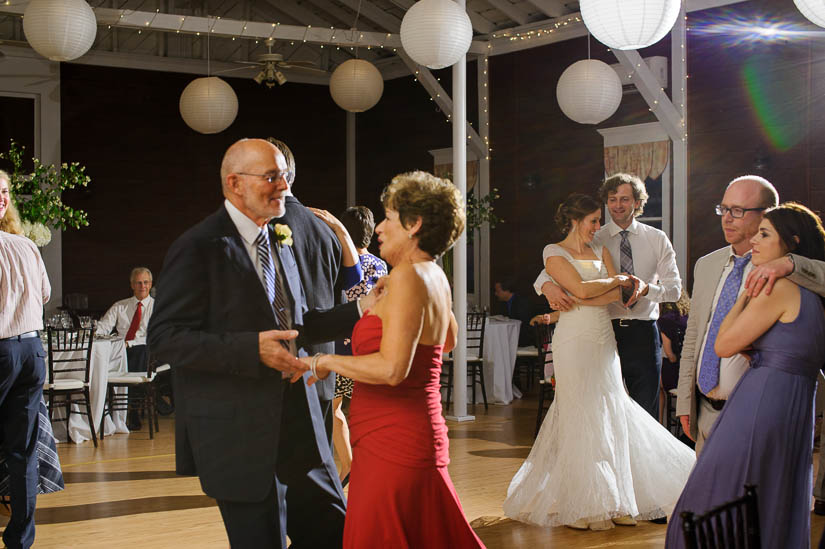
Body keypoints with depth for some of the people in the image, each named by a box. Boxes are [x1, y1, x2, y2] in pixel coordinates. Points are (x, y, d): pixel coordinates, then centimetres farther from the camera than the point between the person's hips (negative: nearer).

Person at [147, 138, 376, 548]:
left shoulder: (279, 243, 14)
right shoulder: (198, 247, -11)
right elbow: (165, 338, -16)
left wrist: (359, 310, 5)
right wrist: (252, 349, -25)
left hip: (297, 423, 7)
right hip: (238, 435, -7)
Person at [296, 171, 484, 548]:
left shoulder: (407, 276, -17)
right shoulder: (436, 278, 11)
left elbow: (391, 369, -25)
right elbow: (448, 342, 31)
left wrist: (326, 362, -12)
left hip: (392, 446, -10)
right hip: (423, 439, 10)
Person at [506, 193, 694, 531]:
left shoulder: (600, 249, 16)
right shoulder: (554, 252, -2)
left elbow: (618, 294, 2)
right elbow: (582, 289, -15)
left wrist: (577, 302, -11)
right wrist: (615, 280, 0)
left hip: (605, 340, 6)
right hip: (576, 342, -6)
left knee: (610, 417, 5)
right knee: (582, 418, -5)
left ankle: (611, 501, 12)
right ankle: (582, 506, 3)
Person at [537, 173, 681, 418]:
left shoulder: (657, 239, 7)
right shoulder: (593, 240, 3)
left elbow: (674, 288, 3)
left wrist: (647, 288, -18)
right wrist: (548, 285, -29)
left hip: (643, 334, 1)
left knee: (647, 413, 7)